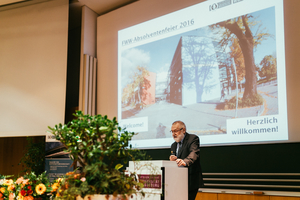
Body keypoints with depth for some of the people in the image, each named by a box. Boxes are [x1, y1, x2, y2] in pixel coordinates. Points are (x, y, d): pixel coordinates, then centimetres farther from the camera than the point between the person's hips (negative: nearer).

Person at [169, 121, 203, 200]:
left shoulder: (193, 138, -5)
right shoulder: (173, 145, 17)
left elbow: (194, 153, -25)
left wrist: (185, 162, -46)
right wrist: (172, 160, -9)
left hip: (191, 181, -7)